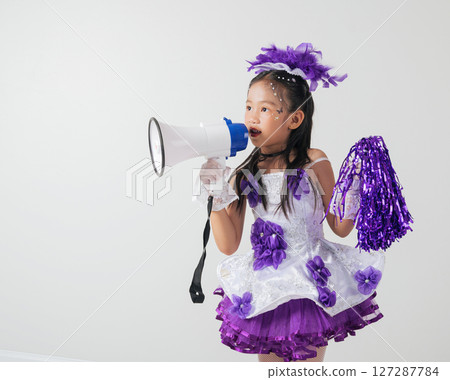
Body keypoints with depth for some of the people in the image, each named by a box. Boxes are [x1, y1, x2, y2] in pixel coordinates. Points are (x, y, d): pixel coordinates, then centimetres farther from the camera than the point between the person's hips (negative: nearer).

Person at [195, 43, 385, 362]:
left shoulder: (314, 163, -9)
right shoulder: (244, 174, -3)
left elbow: (340, 228, -2)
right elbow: (228, 246, -6)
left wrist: (352, 188, -17)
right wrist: (217, 193, -13)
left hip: (310, 287, -2)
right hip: (264, 291, 3)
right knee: (269, 363, 17)